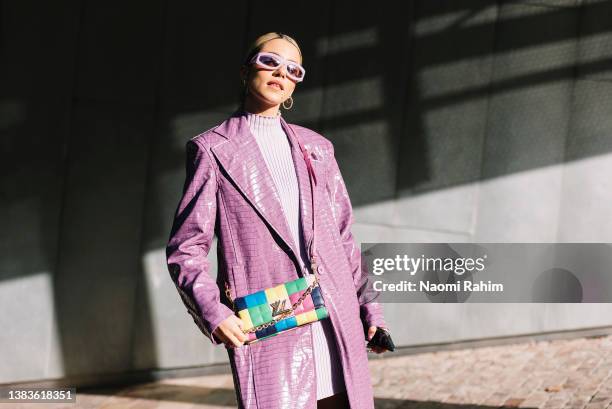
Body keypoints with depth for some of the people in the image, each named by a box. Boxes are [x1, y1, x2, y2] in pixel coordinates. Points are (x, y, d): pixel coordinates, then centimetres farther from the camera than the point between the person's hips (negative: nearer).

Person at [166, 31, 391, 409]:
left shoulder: (317, 148, 20)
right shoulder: (213, 148, 6)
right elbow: (186, 249, 2)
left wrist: (369, 306, 12)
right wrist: (212, 313, -13)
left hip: (338, 326, 4)